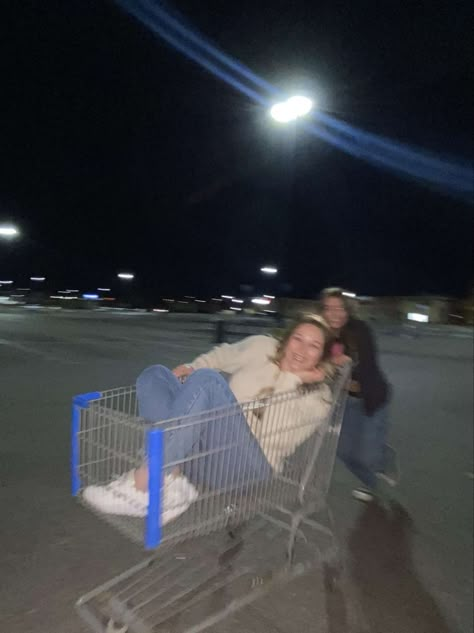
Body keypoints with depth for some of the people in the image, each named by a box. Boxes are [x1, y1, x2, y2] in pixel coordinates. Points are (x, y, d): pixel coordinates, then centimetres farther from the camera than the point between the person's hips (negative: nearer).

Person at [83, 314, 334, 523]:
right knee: (154, 375, -8)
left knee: (207, 380, -28)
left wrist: (292, 379, -9)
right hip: (203, 449, 6)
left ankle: (142, 487, -29)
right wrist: (190, 368, 10)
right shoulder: (263, 347, 12)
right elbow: (223, 355, 27)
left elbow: (276, 429, -13)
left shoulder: (318, 396, 2)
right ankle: (172, 482, -25)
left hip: (247, 462, -6)